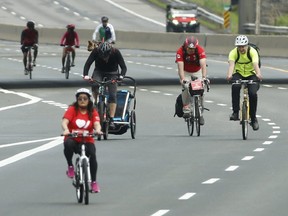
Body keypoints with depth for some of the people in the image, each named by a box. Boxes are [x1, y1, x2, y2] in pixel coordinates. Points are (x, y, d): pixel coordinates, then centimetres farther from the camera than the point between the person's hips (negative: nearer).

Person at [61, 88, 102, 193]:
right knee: (68, 144, -37)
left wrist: (98, 130, -35)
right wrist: (66, 130, -37)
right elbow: (65, 121, -15)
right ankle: (70, 166, -14)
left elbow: (97, 123, -11)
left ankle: (94, 182, -13)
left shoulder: (93, 112, 6)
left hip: (87, 141, 2)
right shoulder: (72, 110, 0)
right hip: (73, 139, -2)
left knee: (92, 154, -26)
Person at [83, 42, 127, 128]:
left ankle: (111, 120, -17)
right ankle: (96, 101, -6)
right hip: (99, 72, 1)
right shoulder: (96, 51, -23)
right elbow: (88, 63, -26)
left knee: (112, 95, -17)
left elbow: (123, 67, -23)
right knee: (95, 85, -32)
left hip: (112, 74, -1)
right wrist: (85, 75, -42)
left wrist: (121, 76, -43)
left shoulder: (116, 52, -24)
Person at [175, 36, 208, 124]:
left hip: (197, 71, 1)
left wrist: (204, 77, -53)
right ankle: (186, 110, -17)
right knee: (185, 87, -27)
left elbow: (203, 65, -38)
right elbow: (180, 67, -36)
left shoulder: (200, 50, -29)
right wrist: (182, 79, -51)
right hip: (186, 72, -1)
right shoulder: (180, 51, -30)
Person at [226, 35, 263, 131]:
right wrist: (229, 75, -55)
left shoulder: (252, 52, -20)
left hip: (251, 75, -1)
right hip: (239, 74, 1)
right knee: (235, 87, -33)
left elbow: (255, 64, -36)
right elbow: (231, 64, -33)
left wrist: (258, 74, -57)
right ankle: (235, 112, -26)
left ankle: (253, 118, -5)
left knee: (252, 93, -23)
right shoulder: (233, 52, -17)